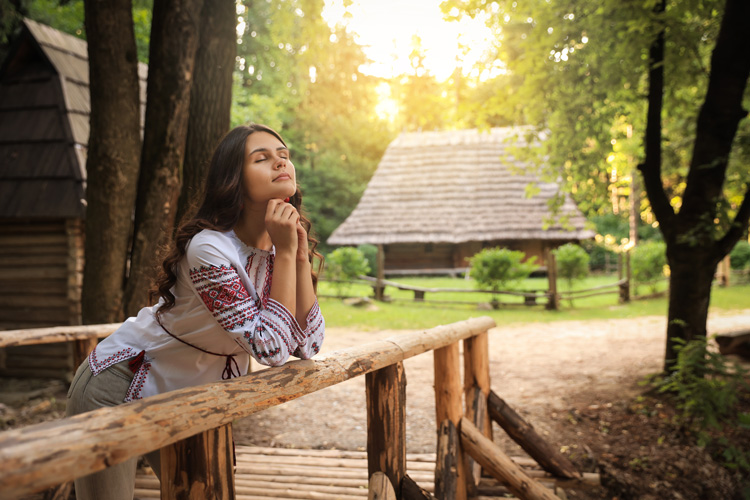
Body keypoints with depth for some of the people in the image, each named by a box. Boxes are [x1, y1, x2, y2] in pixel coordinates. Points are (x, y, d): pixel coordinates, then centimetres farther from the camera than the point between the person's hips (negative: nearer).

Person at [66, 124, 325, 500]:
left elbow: (307, 345, -12)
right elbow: (271, 349, -30)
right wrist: (285, 253, -31)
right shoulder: (211, 249, -30)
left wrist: (300, 255, -20)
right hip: (119, 388, -7)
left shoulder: (284, 247, -7)